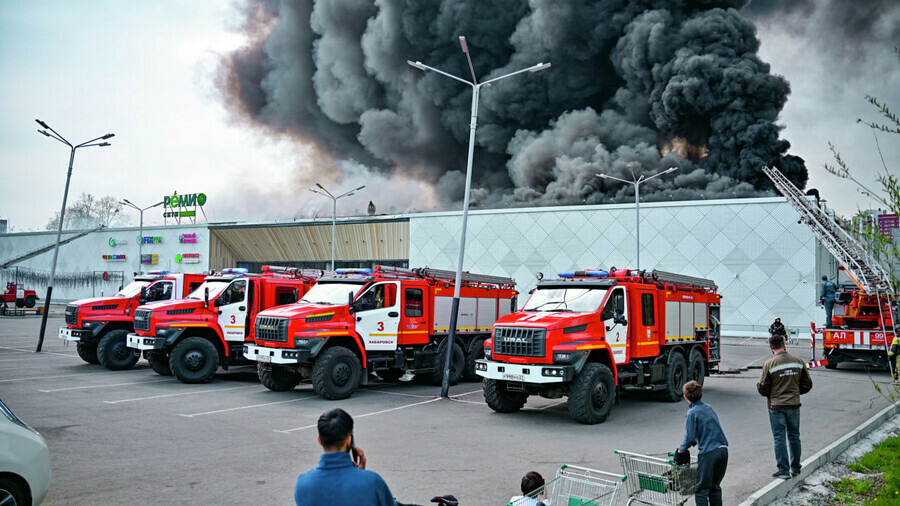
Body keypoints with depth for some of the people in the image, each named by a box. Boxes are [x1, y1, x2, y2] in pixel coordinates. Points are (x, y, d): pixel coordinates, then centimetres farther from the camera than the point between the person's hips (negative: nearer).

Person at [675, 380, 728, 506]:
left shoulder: (692, 413, -9)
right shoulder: (708, 407, 12)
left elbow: (690, 437, -11)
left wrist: (681, 449, 6)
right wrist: (690, 444, 22)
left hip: (708, 454, -7)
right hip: (723, 450, 7)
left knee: (701, 490, 2)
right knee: (715, 486, 20)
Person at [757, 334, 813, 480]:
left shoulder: (769, 364, -13)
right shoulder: (798, 362, 0)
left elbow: (763, 389, -11)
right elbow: (807, 384, 6)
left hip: (776, 406, -4)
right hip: (794, 404, 4)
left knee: (779, 438, 3)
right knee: (794, 436, 16)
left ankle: (783, 470, 4)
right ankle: (795, 468, 24)